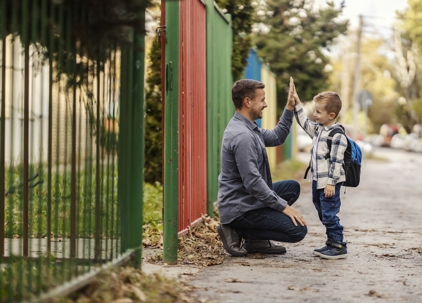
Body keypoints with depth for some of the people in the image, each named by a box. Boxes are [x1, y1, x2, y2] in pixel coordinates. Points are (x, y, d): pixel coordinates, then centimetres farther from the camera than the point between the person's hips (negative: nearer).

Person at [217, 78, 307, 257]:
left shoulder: (247, 128, 9)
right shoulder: (242, 135, -24)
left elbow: (276, 138, 23)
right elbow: (252, 182, -26)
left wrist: (289, 108, 14)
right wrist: (283, 206, -19)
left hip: (248, 199, 10)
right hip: (240, 208, -10)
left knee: (292, 187, 22)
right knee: (297, 230, -12)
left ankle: (256, 240, 11)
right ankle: (237, 232, -4)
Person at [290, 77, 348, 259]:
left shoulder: (337, 135, -16)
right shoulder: (318, 129, 11)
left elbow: (336, 162, -19)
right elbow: (304, 122, 23)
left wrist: (331, 183, -21)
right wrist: (296, 102, 16)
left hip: (329, 183, -9)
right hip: (317, 181, 9)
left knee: (330, 215, -6)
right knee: (323, 214, 15)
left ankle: (339, 247, 1)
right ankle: (331, 243, 24)